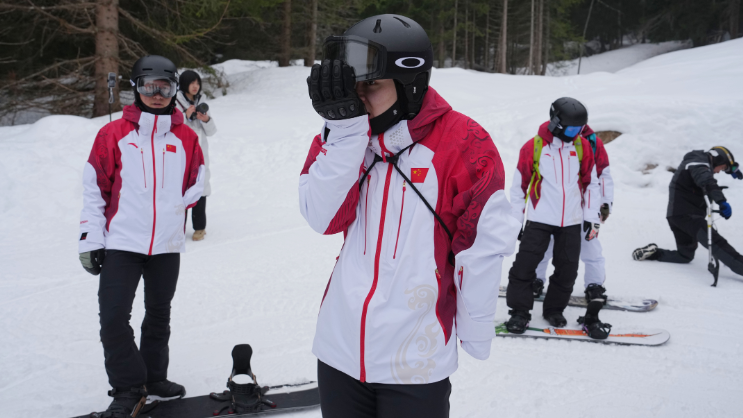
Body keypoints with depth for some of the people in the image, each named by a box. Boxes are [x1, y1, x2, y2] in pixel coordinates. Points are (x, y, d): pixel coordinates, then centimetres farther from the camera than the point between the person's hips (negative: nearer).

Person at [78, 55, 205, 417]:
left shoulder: (186, 138, 4)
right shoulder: (114, 134, -2)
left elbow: (196, 184, 17)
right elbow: (94, 189, -1)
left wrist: (169, 209, 5)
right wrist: (90, 239, -3)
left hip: (167, 245, 2)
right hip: (121, 242, -2)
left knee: (159, 315, 14)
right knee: (113, 318, -8)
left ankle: (154, 379, 31)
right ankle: (128, 388, 8)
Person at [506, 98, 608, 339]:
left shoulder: (583, 147, 3)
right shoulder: (533, 147, -6)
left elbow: (591, 183, 11)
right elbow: (519, 185, 1)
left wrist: (592, 217, 7)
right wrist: (515, 219, 2)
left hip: (571, 221, 3)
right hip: (539, 219, -3)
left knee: (567, 269, 8)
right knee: (525, 265, -5)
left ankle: (554, 309, 26)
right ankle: (520, 310, 9)